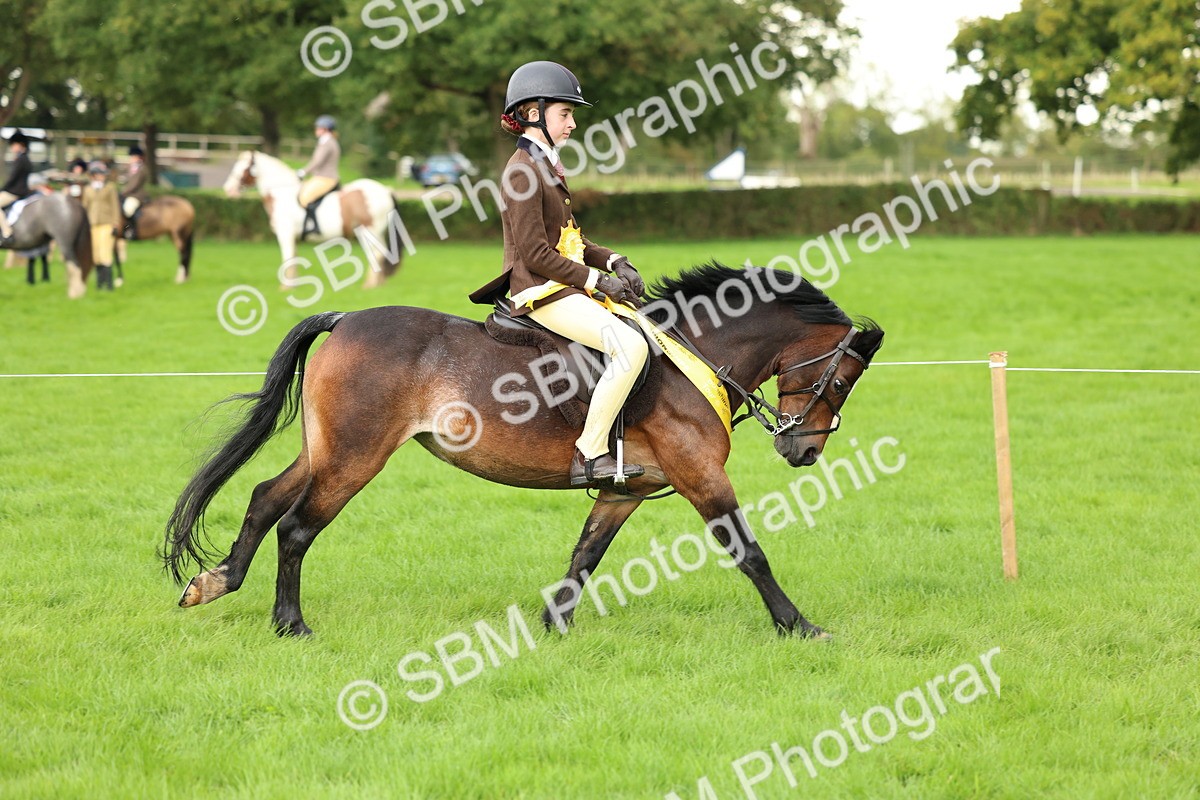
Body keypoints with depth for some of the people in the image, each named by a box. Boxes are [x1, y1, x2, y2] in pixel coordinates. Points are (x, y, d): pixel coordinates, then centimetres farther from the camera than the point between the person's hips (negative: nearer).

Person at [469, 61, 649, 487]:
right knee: (630, 346, -25)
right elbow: (536, 254, -19)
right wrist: (598, 281, -16)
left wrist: (613, 261, 5)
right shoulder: (523, 171, -14)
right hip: (542, 293, -11)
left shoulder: (545, 165, 17)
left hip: (564, 290, 11)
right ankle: (589, 455, -22)